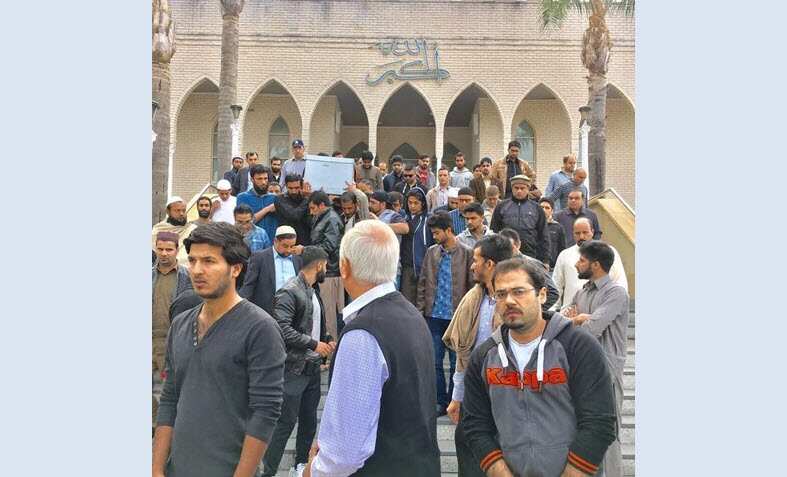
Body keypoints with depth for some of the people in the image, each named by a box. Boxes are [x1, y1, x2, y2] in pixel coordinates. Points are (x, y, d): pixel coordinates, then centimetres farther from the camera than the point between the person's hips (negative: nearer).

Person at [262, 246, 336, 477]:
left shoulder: (314, 292, 12)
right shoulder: (289, 292, -15)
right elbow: (282, 329, -23)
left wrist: (327, 340, 6)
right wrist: (314, 344, -18)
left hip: (313, 367, 8)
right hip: (294, 369, -8)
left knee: (309, 419, 16)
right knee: (286, 421, -4)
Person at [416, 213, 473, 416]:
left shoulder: (466, 254, -5)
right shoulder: (431, 253, 6)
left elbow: (472, 284, -4)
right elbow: (423, 283, 8)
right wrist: (420, 310, 3)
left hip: (456, 315, -3)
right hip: (434, 315, 4)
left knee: (457, 362, 8)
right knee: (435, 361, 9)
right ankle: (440, 401, 21)